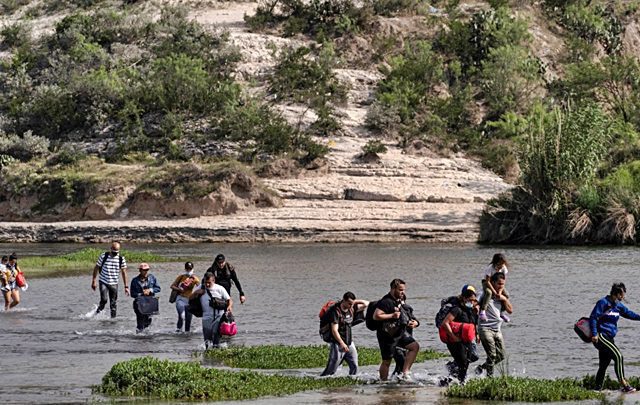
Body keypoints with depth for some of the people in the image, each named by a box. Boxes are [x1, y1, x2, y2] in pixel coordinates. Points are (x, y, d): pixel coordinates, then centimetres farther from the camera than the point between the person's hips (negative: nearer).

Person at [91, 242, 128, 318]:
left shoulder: (121, 259, -2)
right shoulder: (104, 256, -7)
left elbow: (124, 272, 3)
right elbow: (96, 268, 1)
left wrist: (126, 286, 1)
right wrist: (94, 281, -1)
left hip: (114, 284, 2)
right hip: (103, 282, -2)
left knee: (113, 304, 2)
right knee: (104, 300, -18)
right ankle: (97, 314, 1)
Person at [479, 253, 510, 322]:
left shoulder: (504, 268, -18)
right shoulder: (490, 268, -31)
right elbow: (487, 281, -32)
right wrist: (494, 291, -37)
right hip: (487, 283, -5)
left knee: (506, 295, -14)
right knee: (488, 292, -38)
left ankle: (502, 312, 8)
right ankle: (482, 311, -39)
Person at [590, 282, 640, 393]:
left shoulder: (618, 305, 12)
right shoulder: (603, 303, -12)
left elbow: (628, 313, 19)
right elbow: (593, 317, -14)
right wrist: (594, 334, -20)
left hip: (609, 338, 9)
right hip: (600, 337, -9)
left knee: (604, 364, 10)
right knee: (618, 356, -19)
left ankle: (597, 389, 16)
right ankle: (624, 384, -21)